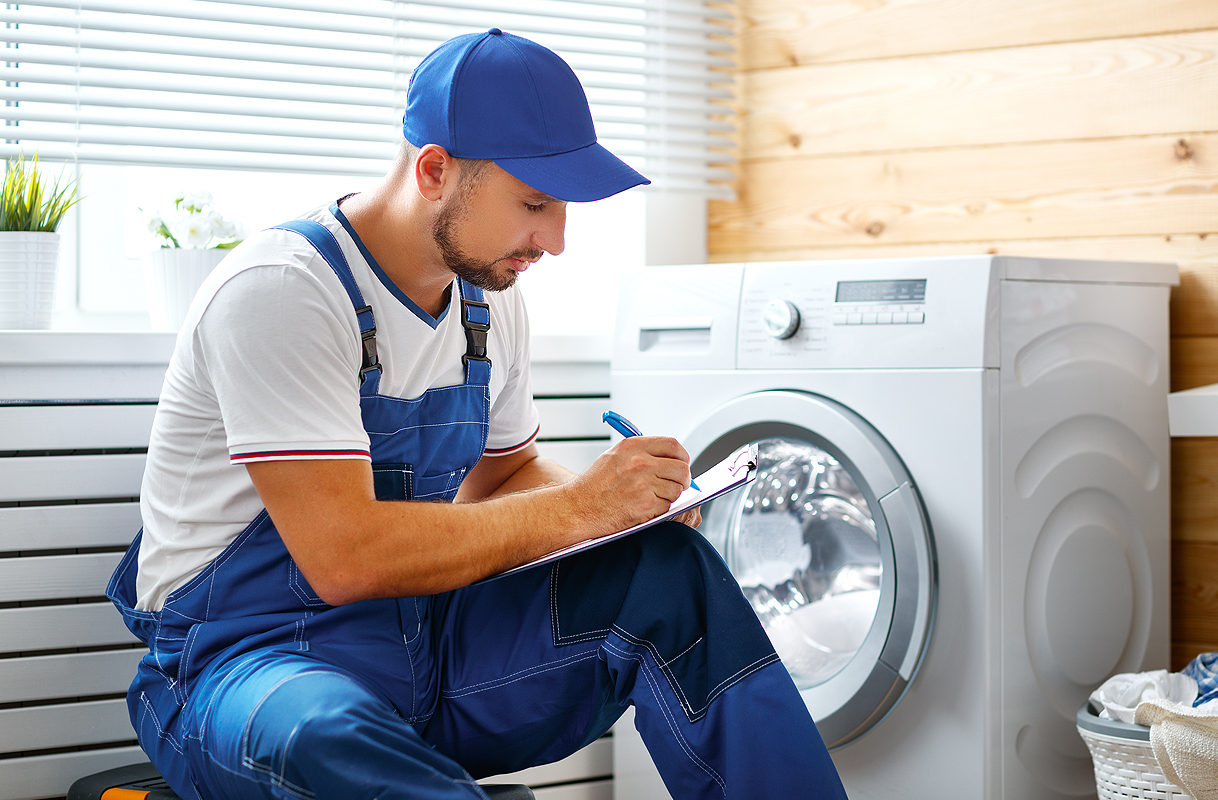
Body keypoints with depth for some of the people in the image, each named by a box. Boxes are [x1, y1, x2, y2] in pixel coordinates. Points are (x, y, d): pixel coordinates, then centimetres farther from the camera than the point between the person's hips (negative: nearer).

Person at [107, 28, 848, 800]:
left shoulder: (489, 299, 6)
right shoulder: (281, 292, -20)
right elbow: (344, 556, -28)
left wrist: (631, 495, -3)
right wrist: (580, 506, -23)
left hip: (424, 635, 7)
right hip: (244, 659, -7)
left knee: (667, 569, -13)